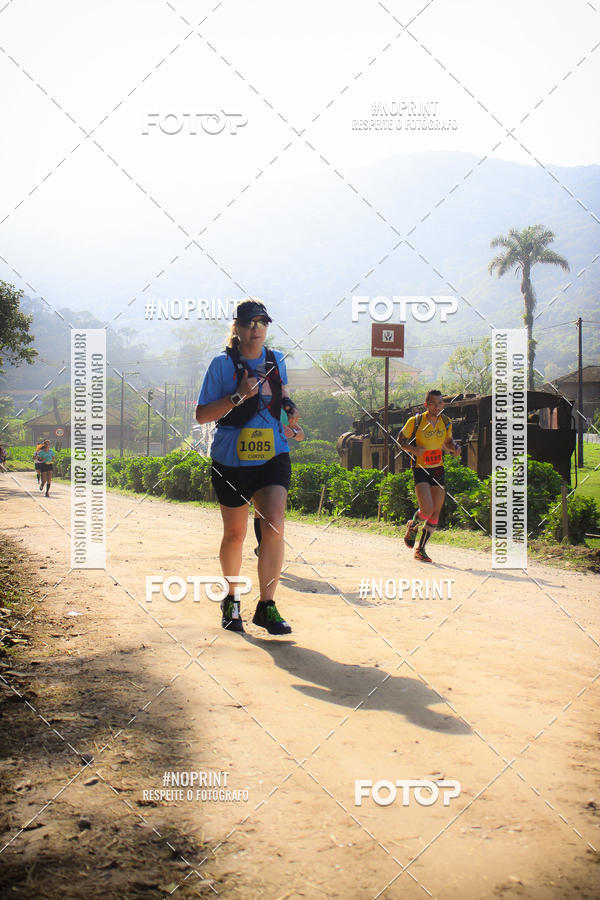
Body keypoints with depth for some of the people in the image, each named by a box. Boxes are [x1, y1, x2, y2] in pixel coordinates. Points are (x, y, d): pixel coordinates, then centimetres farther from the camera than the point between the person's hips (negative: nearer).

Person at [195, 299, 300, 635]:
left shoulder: (277, 360, 8)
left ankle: (266, 607, -4)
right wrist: (238, 396, -19)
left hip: (273, 457, 2)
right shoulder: (222, 364, -4)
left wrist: (289, 407, 6)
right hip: (232, 460, -2)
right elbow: (202, 415, -7)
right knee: (235, 534, 10)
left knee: (274, 528, -14)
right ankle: (231, 599, 33)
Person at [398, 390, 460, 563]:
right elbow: (401, 439, 1)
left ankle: (421, 549, 18)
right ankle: (412, 526, 17)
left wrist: (455, 447, -3)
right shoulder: (415, 421, -9)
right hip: (420, 470, -5)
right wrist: (413, 449, -18)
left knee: (436, 513, 3)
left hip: (438, 470, 5)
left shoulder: (446, 422, 4)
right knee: (427, 510, -18)